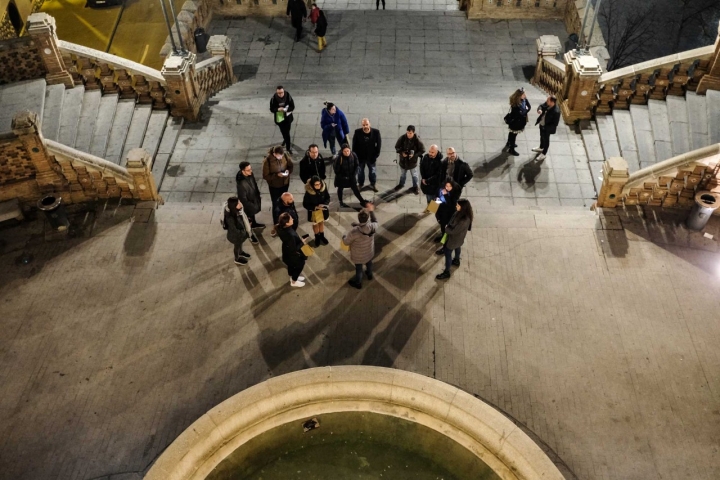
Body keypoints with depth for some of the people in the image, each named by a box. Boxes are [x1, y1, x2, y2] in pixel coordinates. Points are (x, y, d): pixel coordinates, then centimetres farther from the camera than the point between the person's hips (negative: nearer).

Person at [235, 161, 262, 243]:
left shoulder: (250, 174, -18)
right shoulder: (241, 183, -40)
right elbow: (243, 198, -28)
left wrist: (258, 195, 14)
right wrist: (251, 206, -18)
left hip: (254, 198, 7)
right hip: (247, 202, -7)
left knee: (253, 212, 34)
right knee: (249, 218, 18)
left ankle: (254, 224, 63)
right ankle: (250, 233, 42)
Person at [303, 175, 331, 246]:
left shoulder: (324, 188, -24)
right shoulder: (308, 192, -32)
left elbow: (328, 198, -9)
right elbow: (305, 204, -23)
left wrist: (324, 204, -29)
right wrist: (316, 207, -34)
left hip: (323, 210, 2)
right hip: (313, 211, -2)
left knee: (321, 222, 25)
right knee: (315, 224, 22)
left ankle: (322, 236, 50)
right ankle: (317, 237, 47)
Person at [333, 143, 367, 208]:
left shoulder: (354, 156, -17)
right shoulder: (339, 158, -29)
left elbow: (356, 166, -2)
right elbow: (336, 169, -20)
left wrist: (354, 175, -5)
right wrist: (342, 177, -20)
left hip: (351, 176, 2)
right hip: (341, 177, -2)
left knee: (355, 188, 9)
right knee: (340, 188, 18)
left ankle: (362, 201, 20)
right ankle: (341, 202, 37)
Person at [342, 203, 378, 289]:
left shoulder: (354, 231, -41)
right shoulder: (373, 227, -32)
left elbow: (346, 242, -22)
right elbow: (375, 221, -4)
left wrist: (344, 236, 0)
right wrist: (372, 211, 5)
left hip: (358, 254, -3)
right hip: (369, 251, 3)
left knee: (358, 268, 24)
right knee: (369, 263, 34)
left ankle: (358, 282, 50)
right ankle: (369, 274, 64)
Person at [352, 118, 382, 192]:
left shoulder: (376, 132, -20)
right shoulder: (357, 132, -20)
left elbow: (379, 144, -8)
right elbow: (354, 145, -9)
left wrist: (376, 155, -7)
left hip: (371, 157, 0)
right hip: (360, 157, 0)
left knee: (373, 171, 20)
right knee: (360, 171, 20)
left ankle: (373, 184, 45)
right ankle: (360, 184, 45)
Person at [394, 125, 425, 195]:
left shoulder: (417, 140, -24)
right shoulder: (402, 138, -18)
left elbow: (422, 150, -14)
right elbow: (397, 146, -5)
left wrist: (414, 155, -26)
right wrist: (401, 152, -22)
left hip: (412, 161, -2)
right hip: (403, 160, 2)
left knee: (414, 175, 18)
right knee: (403, 173, 26)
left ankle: (415, 187, 39)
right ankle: (401, 184, 50)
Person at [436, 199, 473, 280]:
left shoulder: (464, 220, -42)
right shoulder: (460, 213, -17)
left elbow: (453, 231, -31)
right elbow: (453, 220, 3)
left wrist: (446, 229, -14)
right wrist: (448, 227, -9)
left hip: (454, 238, -9)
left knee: (447, 253, 8)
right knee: (457, 247, 33)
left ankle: (446, 272, 26)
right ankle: (456, 261, 62)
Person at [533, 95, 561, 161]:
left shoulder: (556, 111, -37)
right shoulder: (547, 104, -18)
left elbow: (555, 124, -29)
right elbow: (541, 106, 1)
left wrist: (545, 127, -29)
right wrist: (539, 109, -23)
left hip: (547, 128, -7)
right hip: (542, 124, 7)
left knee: (546, 140, 17)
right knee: (542, 137, 31)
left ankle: (543, 154, 39)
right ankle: (541, 148, 58)